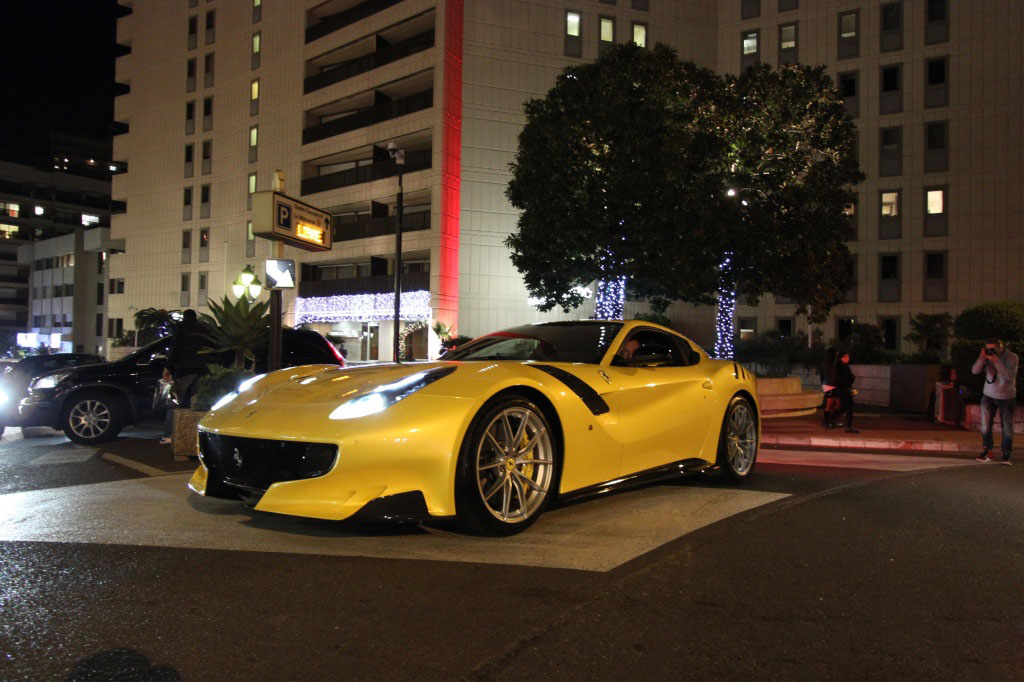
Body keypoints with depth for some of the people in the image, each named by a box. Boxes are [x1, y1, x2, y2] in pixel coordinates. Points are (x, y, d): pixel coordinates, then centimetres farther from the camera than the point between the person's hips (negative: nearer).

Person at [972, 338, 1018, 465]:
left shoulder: (1012, 357, -12)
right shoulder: (988, 356, -4)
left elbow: (1009, 375, -25)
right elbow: (975, 371, -12)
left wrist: (997, 361, -32)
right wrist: (981, 358, -27)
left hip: (1006, 398, -3)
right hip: (989, 396, 3)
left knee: (1007, 428, -2)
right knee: (985, 426, 2)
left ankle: (1006, 456, 5)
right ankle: (987, 451, 15)